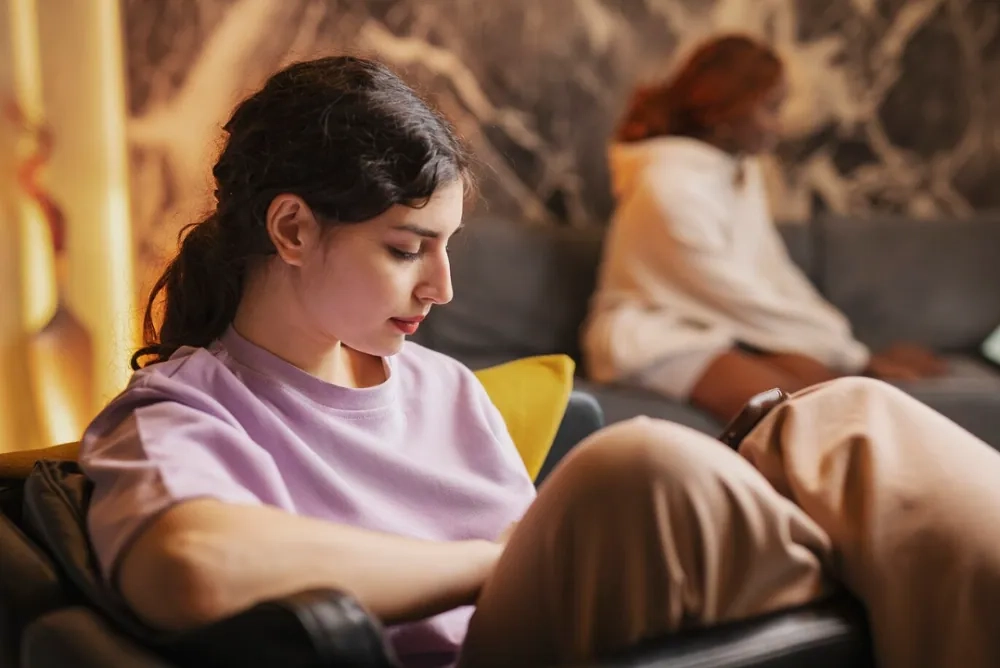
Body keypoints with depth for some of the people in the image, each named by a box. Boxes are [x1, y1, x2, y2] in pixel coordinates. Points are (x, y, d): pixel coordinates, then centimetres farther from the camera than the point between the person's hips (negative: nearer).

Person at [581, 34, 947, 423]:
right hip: (656, 336, -7)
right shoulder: (670, 186, -19)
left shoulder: (740, 171, 8)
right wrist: (856, 355, -12)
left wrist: (860, 357, -1)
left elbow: (774, 275, 8)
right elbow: (739, 298, -17)